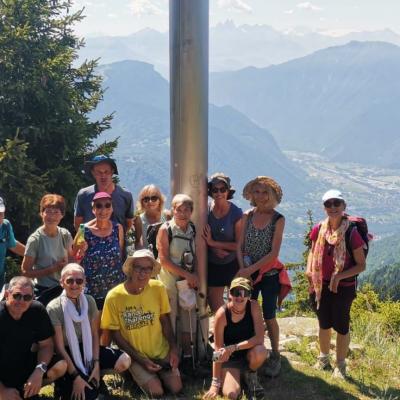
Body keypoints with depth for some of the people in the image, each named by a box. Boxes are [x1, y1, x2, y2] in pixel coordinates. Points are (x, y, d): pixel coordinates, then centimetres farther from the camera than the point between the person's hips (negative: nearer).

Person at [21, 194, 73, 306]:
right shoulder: (35, 240, -13)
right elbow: (25, 271, -11)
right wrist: (53, 269, -17)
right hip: (44, 292, -4)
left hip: (63, 289, 4)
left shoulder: (65, 235, 0)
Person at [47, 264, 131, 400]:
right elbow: (59, 347, -17)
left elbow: (94, 335, 1)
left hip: (87, 349, 5)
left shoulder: (89, 301, -2)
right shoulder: (54, 308, -17)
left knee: (124, 361, -16)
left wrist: (96, 364, -11)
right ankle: (64, 383, 8)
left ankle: (92, 375, 10)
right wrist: (75, 376, -19)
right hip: (67, 355, -5)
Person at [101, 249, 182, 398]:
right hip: (135, 356, -3)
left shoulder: (158, 288, -10)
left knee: (176, 388, -9)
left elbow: (165, 320, 2)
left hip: (162, 352, 3)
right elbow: (116, 334, -9)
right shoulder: (114, 297, -18)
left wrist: (174, 349, -9)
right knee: (156, 392, -16)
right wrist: (141, 360, -12)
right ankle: (139, 374, 14)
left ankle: (158, 375, 21)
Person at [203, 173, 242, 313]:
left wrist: (213, 243, -19)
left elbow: (239, 244, -14)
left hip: (232, 264, -3)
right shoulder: (206, 210, -5)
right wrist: (214, 248, -16)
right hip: (213, 265, 3)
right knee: (215, 305, 11)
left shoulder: (236, 213, -13)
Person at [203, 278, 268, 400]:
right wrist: (215, 383, -18)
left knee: (260, 351, -33)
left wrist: (233, 348, -34)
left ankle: (251, 375, 1)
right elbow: (218, 350, -18)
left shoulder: (254, 306, -19)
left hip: (249, 353, 2)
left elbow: (260, 337, -25)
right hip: (230, 358, -2)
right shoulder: (222, 314, -24)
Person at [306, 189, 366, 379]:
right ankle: (323, 358, 41)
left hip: (343, 287, -4)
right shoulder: (319, 229, -5)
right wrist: (309, 269, -5)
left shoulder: (352, 232, -18)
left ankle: (340, 365, 27)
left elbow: (361, 265, -13)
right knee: (324, 324, 19)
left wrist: (339, 276, -24)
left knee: (341, 326, 7)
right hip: (321, 284, 4)